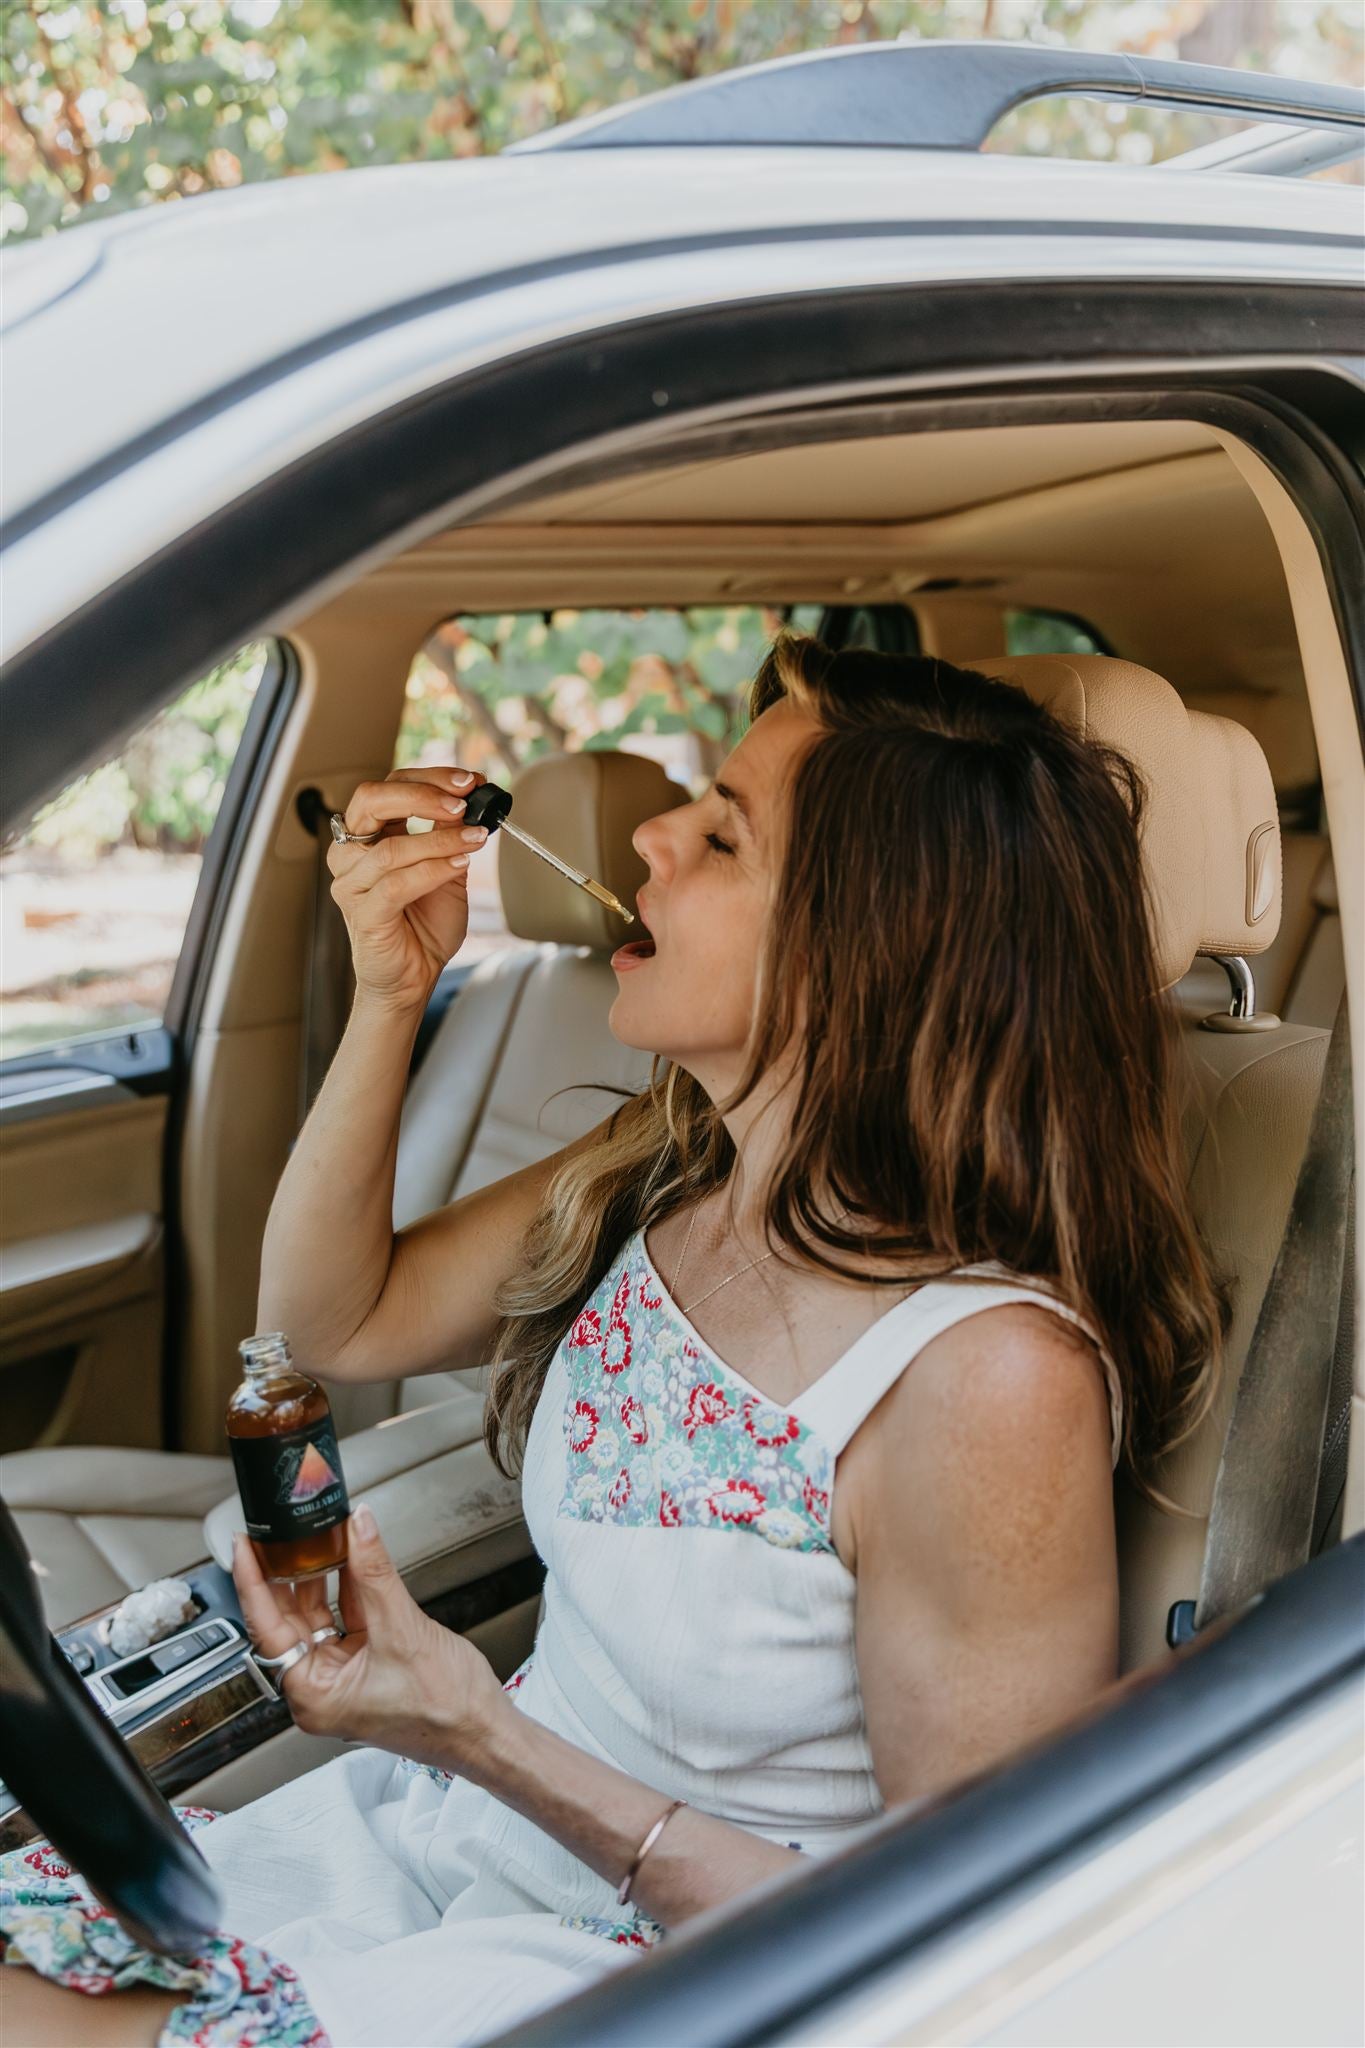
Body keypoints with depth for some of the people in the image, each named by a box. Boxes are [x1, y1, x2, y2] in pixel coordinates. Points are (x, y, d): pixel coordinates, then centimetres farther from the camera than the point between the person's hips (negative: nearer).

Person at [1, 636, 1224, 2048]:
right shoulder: (660, 1175, -6)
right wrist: (390, 990, -8)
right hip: (460, 1818, 6)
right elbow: (333, 1324, 6)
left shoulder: (991, 1376, -29)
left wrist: (486, 1739, -25)